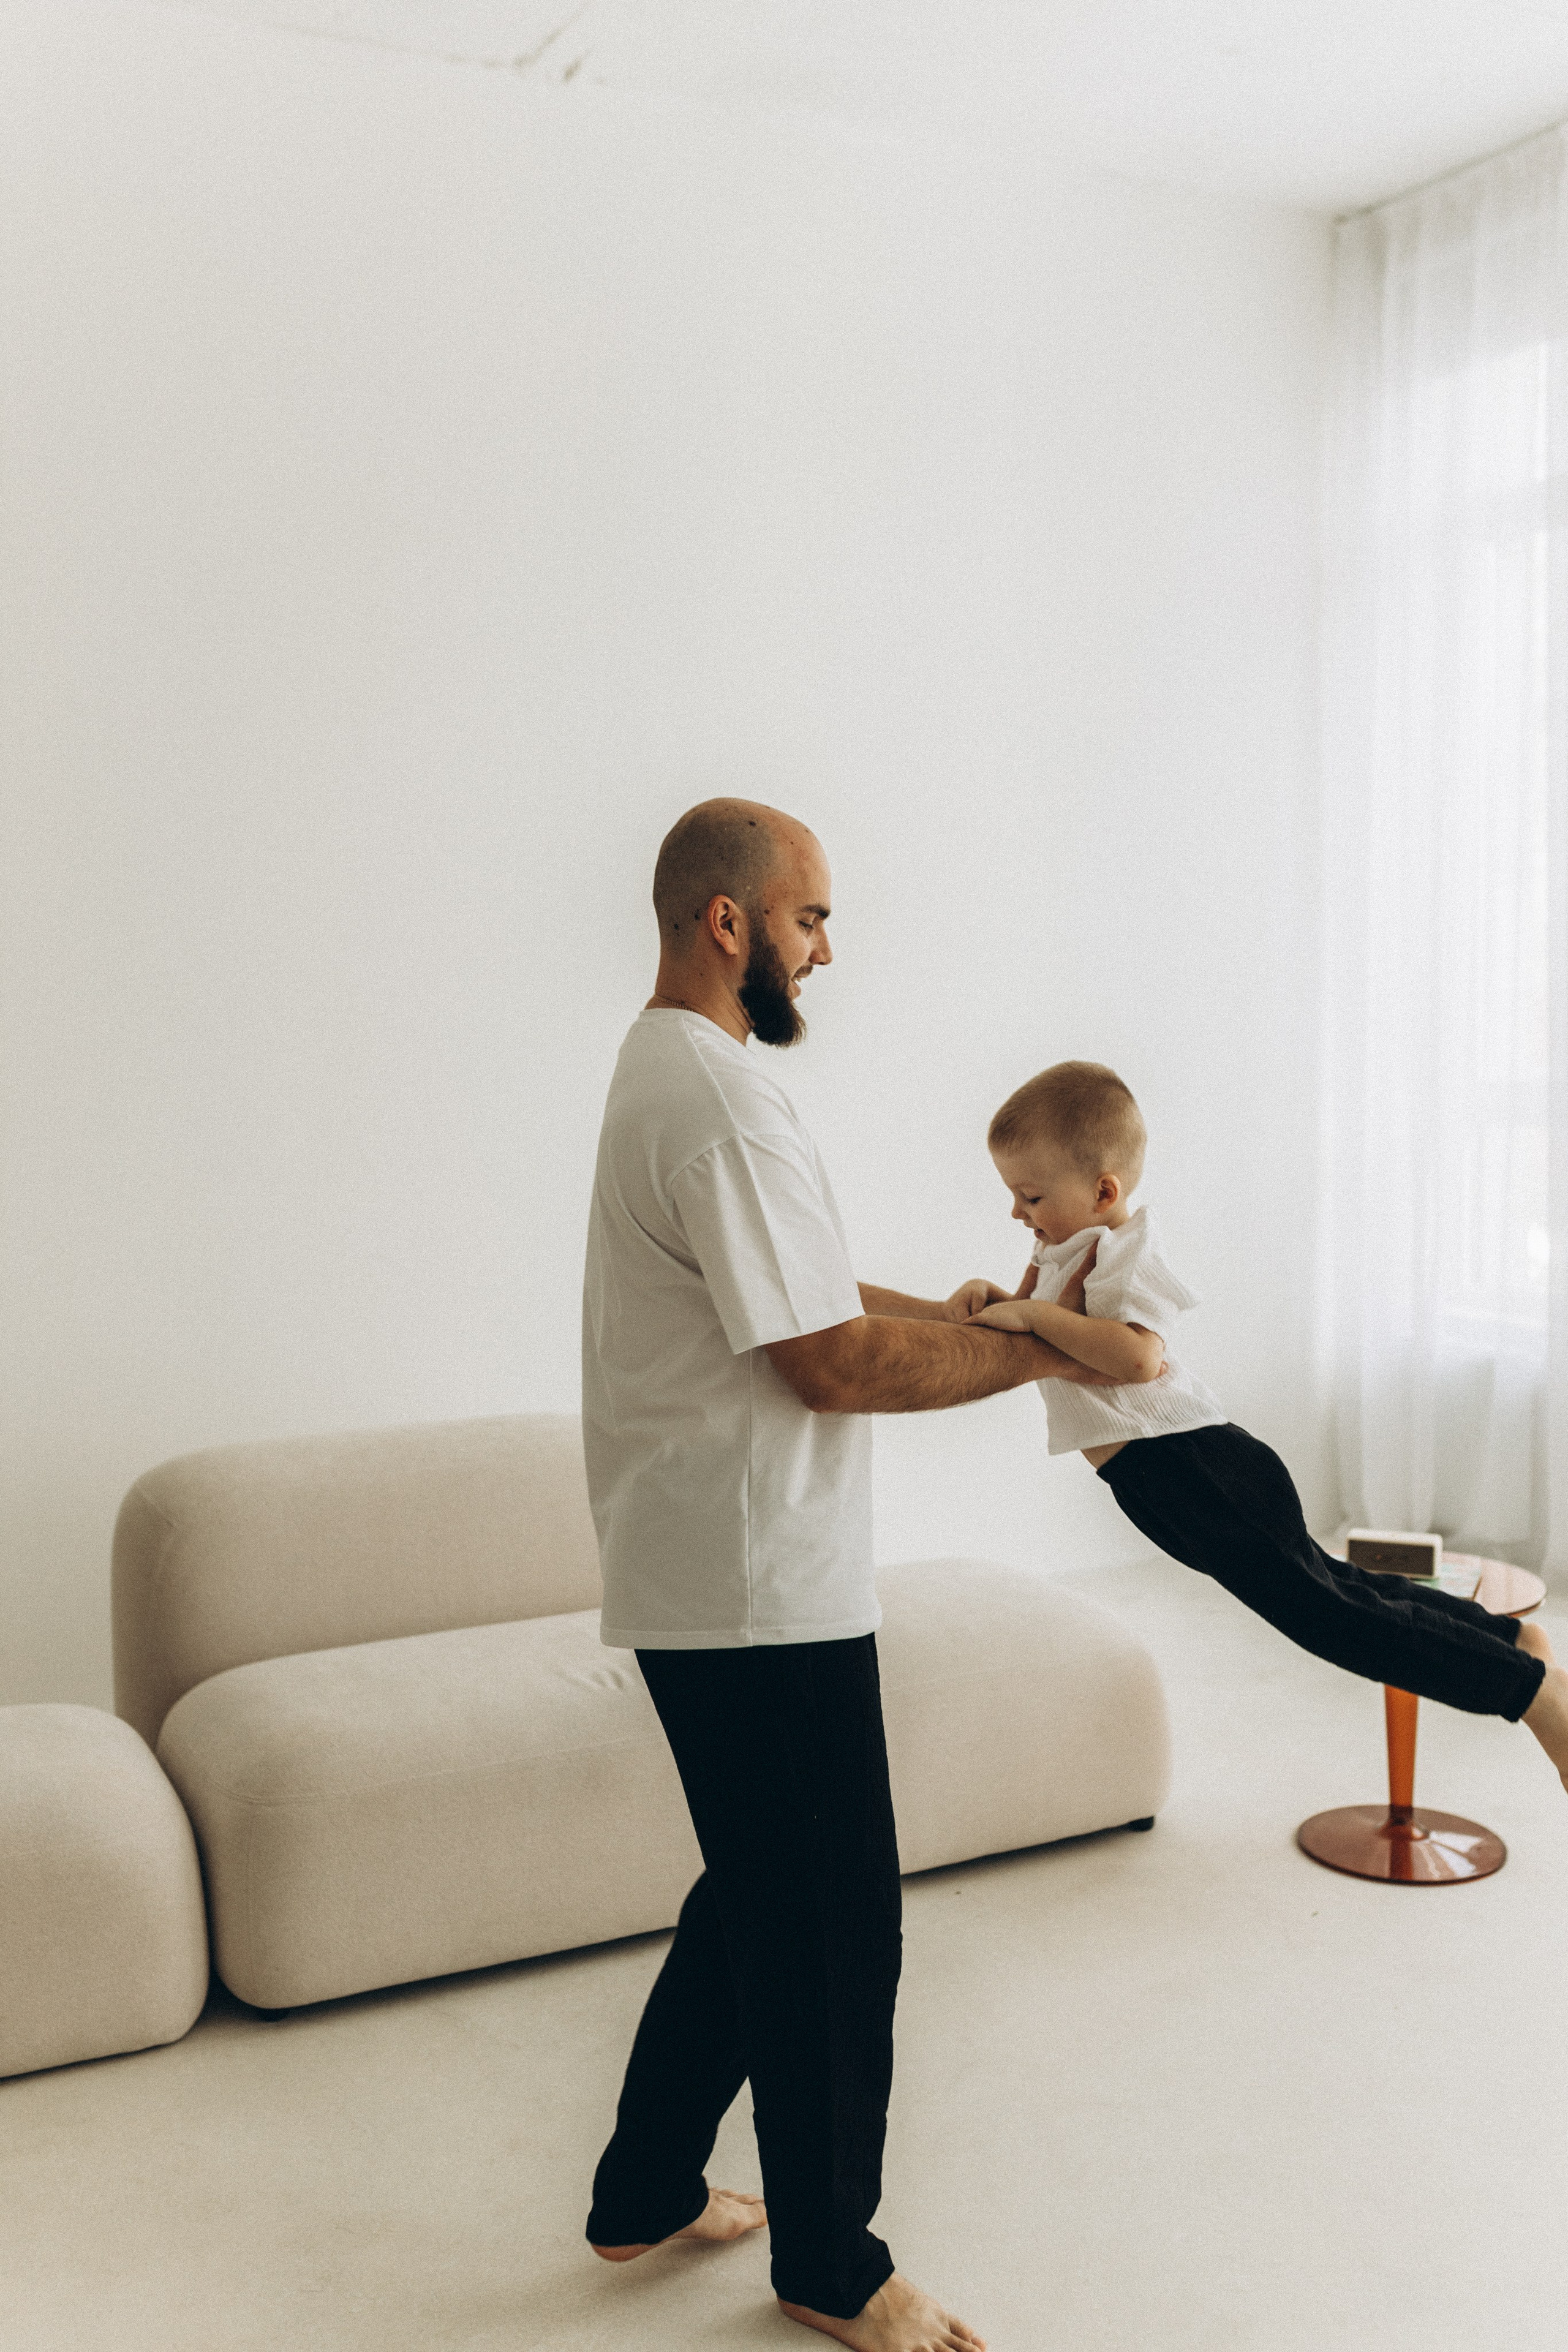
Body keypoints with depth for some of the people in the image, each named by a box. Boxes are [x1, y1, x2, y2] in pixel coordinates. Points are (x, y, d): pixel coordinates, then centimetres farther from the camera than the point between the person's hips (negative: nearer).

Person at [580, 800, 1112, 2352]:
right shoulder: (720, 1099, -21)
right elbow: (835, 1365, -21)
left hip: (705, 1582, 11)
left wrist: (950, 1313, 9)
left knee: (757, 1901, 22)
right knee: (831, 1930, 4)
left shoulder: (666, 1070, 14)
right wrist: (1034, 1355, -10)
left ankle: (648, 2194, 36)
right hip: (762, 1597, -11)